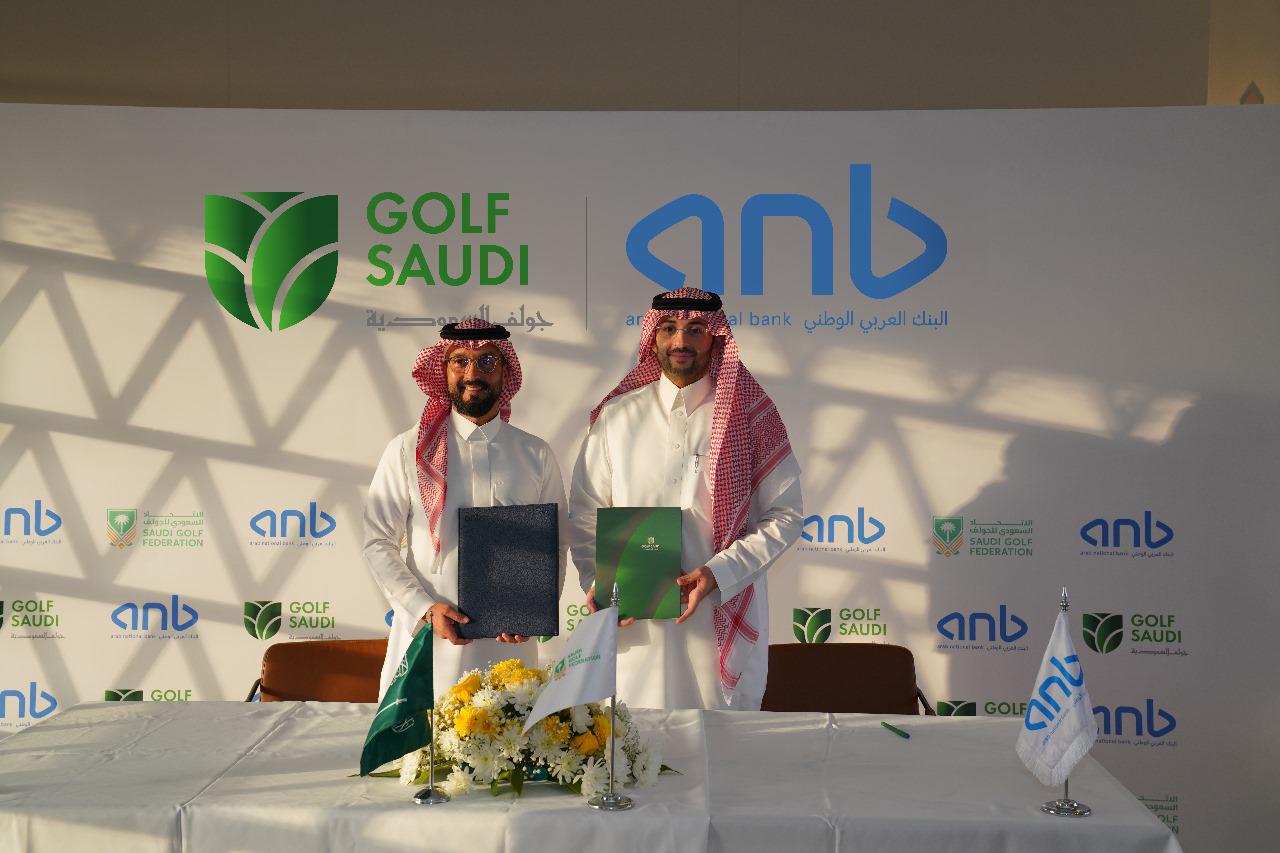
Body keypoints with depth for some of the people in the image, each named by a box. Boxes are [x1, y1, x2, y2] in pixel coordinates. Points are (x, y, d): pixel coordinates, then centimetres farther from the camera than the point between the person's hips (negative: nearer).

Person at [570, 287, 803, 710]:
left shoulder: (750, 416, 3)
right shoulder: (617, 416, 8)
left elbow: (784, 515, 1)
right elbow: (585, 516, 11)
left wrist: (719, 573, -11)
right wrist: (597, 581, -7)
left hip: (724, 617, -1)